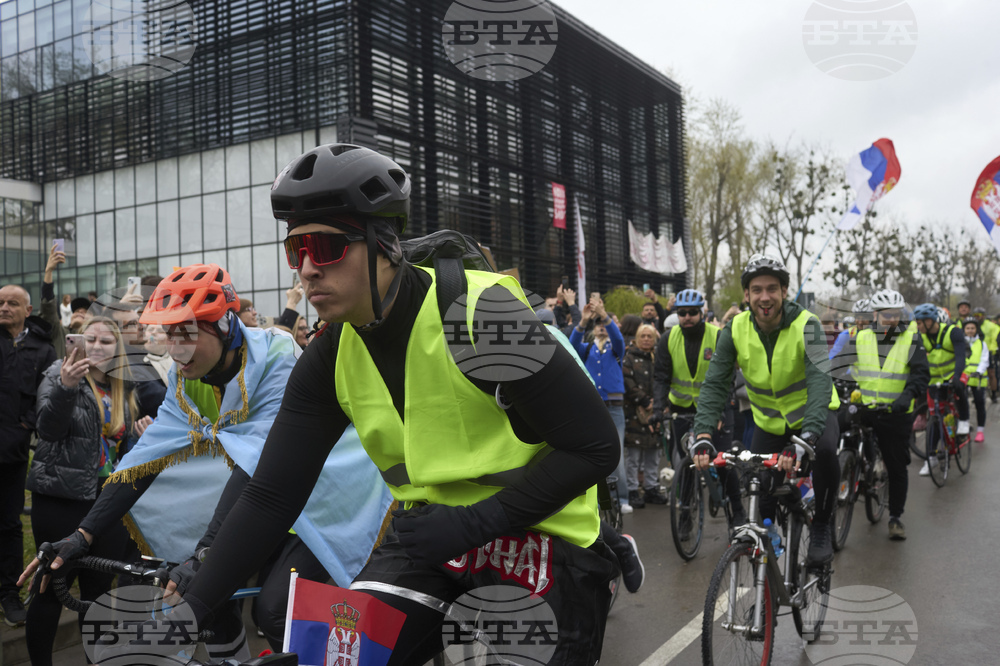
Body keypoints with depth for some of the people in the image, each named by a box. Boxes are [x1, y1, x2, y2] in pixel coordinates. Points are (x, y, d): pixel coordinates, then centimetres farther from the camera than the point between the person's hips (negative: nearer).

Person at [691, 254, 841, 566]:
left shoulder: (806, 325, -24)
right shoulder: (735, 329, -14)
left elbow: (820, 383, -37)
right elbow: (714, 384, -17)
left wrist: (804, 439, -52)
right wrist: (703, 436, -33)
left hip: (812, 413, -3)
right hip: (769, 420, 3)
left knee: (824, 450, -33)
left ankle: (821, 528, -10)